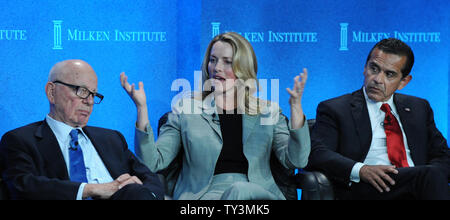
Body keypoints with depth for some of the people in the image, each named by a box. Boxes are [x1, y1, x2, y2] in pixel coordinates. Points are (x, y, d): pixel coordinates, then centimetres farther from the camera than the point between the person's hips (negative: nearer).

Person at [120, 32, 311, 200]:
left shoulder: (268, 112, 16)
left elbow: (296, 160, 3)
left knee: (241, 190, -35)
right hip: (204, 194, -1)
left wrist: (295, 107, -9)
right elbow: (153, 162, 4)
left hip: (258, 195, 2)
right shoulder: (186, 110, 14)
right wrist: (141, 108, -6)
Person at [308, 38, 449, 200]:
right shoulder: (334, 109, 9)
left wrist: (432, 176, -4)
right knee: (429, 174, -31)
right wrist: (360, 170, -21)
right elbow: (316, 153, -4)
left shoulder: (419, 108, 24)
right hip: (364, 190, -5)